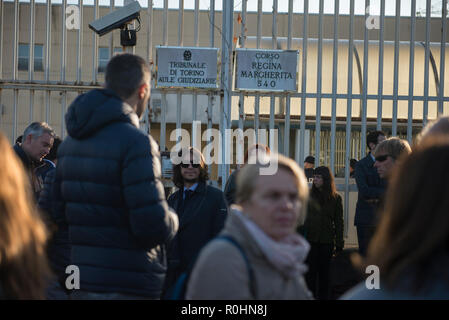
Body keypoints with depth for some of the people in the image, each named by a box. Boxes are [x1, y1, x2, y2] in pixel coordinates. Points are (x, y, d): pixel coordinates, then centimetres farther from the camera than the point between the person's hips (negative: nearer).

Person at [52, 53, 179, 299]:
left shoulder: (70, 142, 9)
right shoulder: (135, 142, -17)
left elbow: (60, 214, 14)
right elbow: (154, 225, -21)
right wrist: (172, 221, 0)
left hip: (82, 283, 8)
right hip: (129, 288, -8)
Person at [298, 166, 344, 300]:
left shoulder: (336, 198, 3)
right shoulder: (308, 195, 3)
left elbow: (338, 222, 5)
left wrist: (339, 242, 1)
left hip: (327, 240, 0)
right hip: (310, 239, 0)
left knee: (324, 271, 6)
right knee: (310, 271, -2)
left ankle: (323, 296, 14)